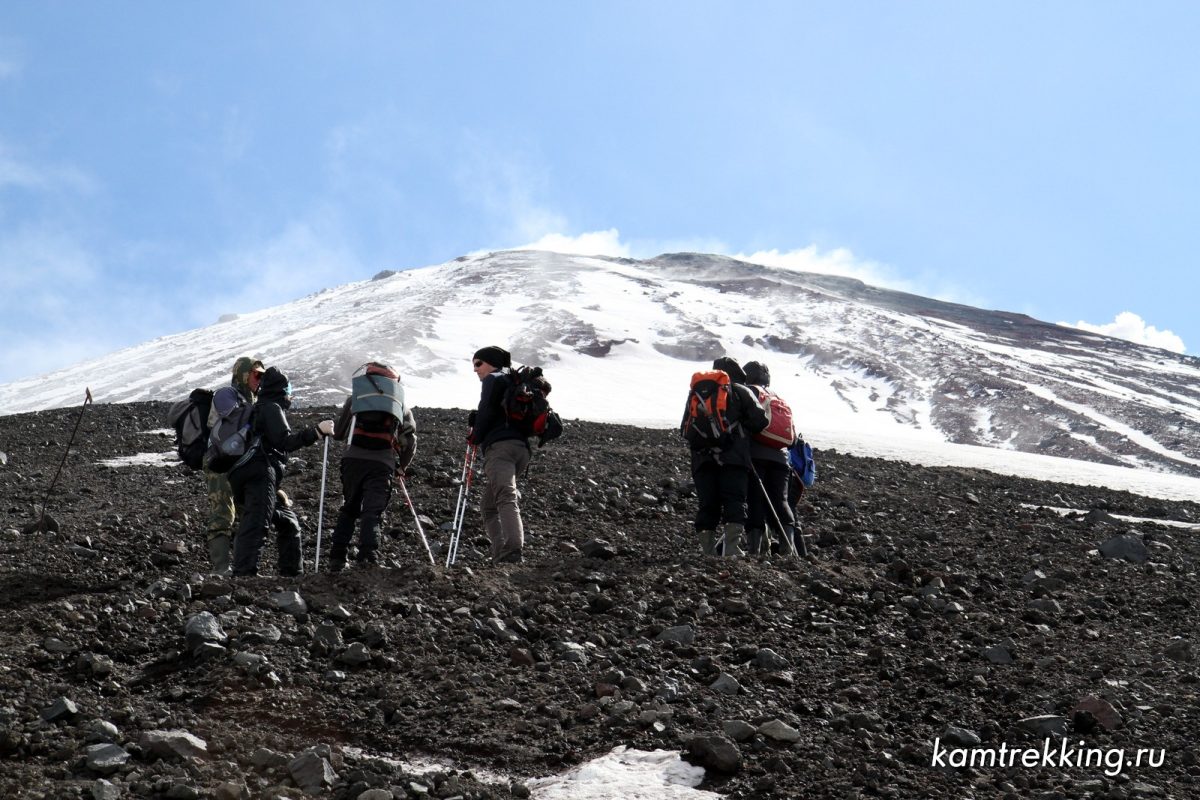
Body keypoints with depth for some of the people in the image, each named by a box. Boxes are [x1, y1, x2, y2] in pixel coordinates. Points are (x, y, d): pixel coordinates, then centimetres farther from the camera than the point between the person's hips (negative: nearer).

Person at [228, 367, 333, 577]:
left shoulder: (260, 409, 27)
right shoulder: (272, 408, -2)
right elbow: (284, 441, -15)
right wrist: (317, 431, -15)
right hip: (261, 476, -10)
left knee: (288, 523, 19)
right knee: (256, 526, -21)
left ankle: (291, 574, 22)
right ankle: (243, 575, -33)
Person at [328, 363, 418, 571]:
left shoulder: (355, 398, 17)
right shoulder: (401, 405, 19)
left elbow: (339, 434, 16)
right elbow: (410, 442, 17)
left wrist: (330, 429, 39)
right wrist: (401, 467, 30)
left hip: (354, 458, 1)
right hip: (382, 462, -1)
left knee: (349, 509, 15)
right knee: (372, 511, -2)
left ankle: (338, 558, 11)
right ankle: (367, 553, -20)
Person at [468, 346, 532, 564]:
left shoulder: (494, 379, 8)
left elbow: (487, 410, -5)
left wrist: (476, 436, 8)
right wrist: (476, 420, 17)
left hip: (500, 446, -9)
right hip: (522, 448, 9)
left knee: (506, 498, -25)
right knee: (489, 505, 13)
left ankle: (512, 551, -43)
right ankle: (501, 557, -3)